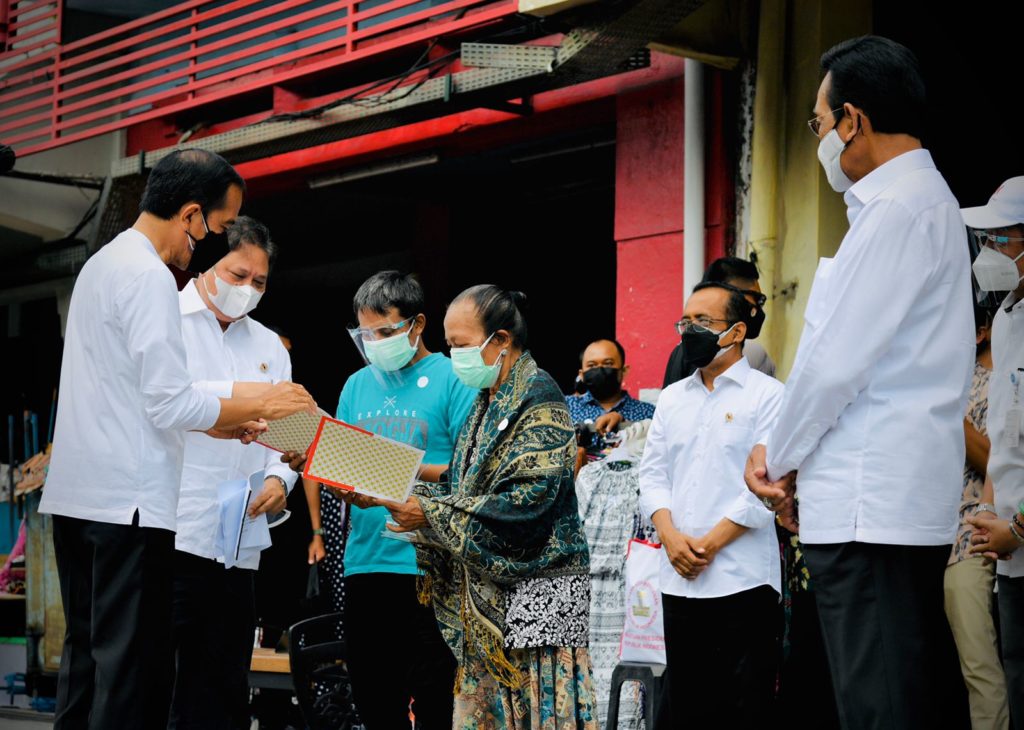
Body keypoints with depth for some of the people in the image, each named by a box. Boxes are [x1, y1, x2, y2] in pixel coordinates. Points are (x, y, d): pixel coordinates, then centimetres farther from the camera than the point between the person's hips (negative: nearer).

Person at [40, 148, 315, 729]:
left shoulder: (103, 264, 18)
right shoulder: (150, 277, -13)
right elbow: (169, 403, -18)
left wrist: (220, 423, 19)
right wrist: (261, 406, -6)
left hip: (77, 496, 10)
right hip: (130, 502, -10)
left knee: (87, 655, 12)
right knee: (133, 666, -8)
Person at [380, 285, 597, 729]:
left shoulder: (538, 401, -11)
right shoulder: (488, 402, 17)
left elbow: (523, 502, -20)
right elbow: (461, 489, 20)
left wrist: (430, 515, -16)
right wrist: (404, 493, 3)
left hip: (536, 590, -9)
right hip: (486, 591, 9)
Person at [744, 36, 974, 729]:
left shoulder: (900, 209, -13)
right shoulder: (928, 202, 19)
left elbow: (837, 361, -17)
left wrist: (778, 457, -2)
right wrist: (790, 454, 16)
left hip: (870, 509, -10)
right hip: (912, 508, 10)